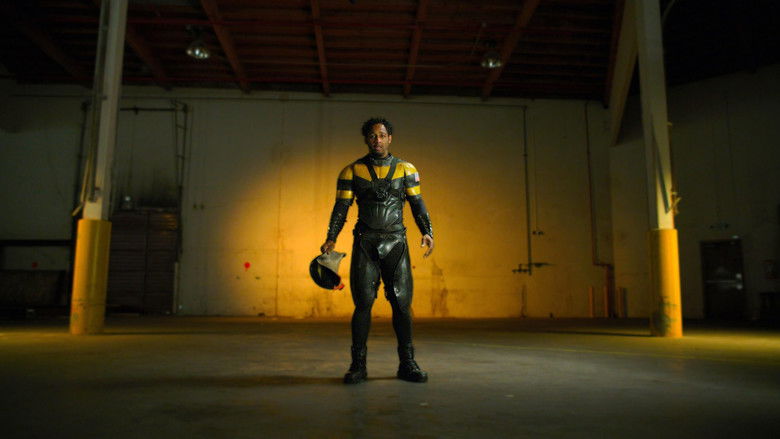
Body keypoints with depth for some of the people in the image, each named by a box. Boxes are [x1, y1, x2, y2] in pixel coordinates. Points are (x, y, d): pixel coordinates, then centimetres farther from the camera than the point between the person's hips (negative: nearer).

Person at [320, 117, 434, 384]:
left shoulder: (406, 169, 9)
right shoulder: (352, 171, 6)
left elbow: (417, 203, 7)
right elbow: (341, 207, 4)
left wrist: (427, 232, -8)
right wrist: (331, 239, -8)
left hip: (395, 243, 1)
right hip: (365, 243, -1)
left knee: (401, 302, 0)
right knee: (363, 302, -4)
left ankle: (407, 364, 11)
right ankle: (358, 365, 7)